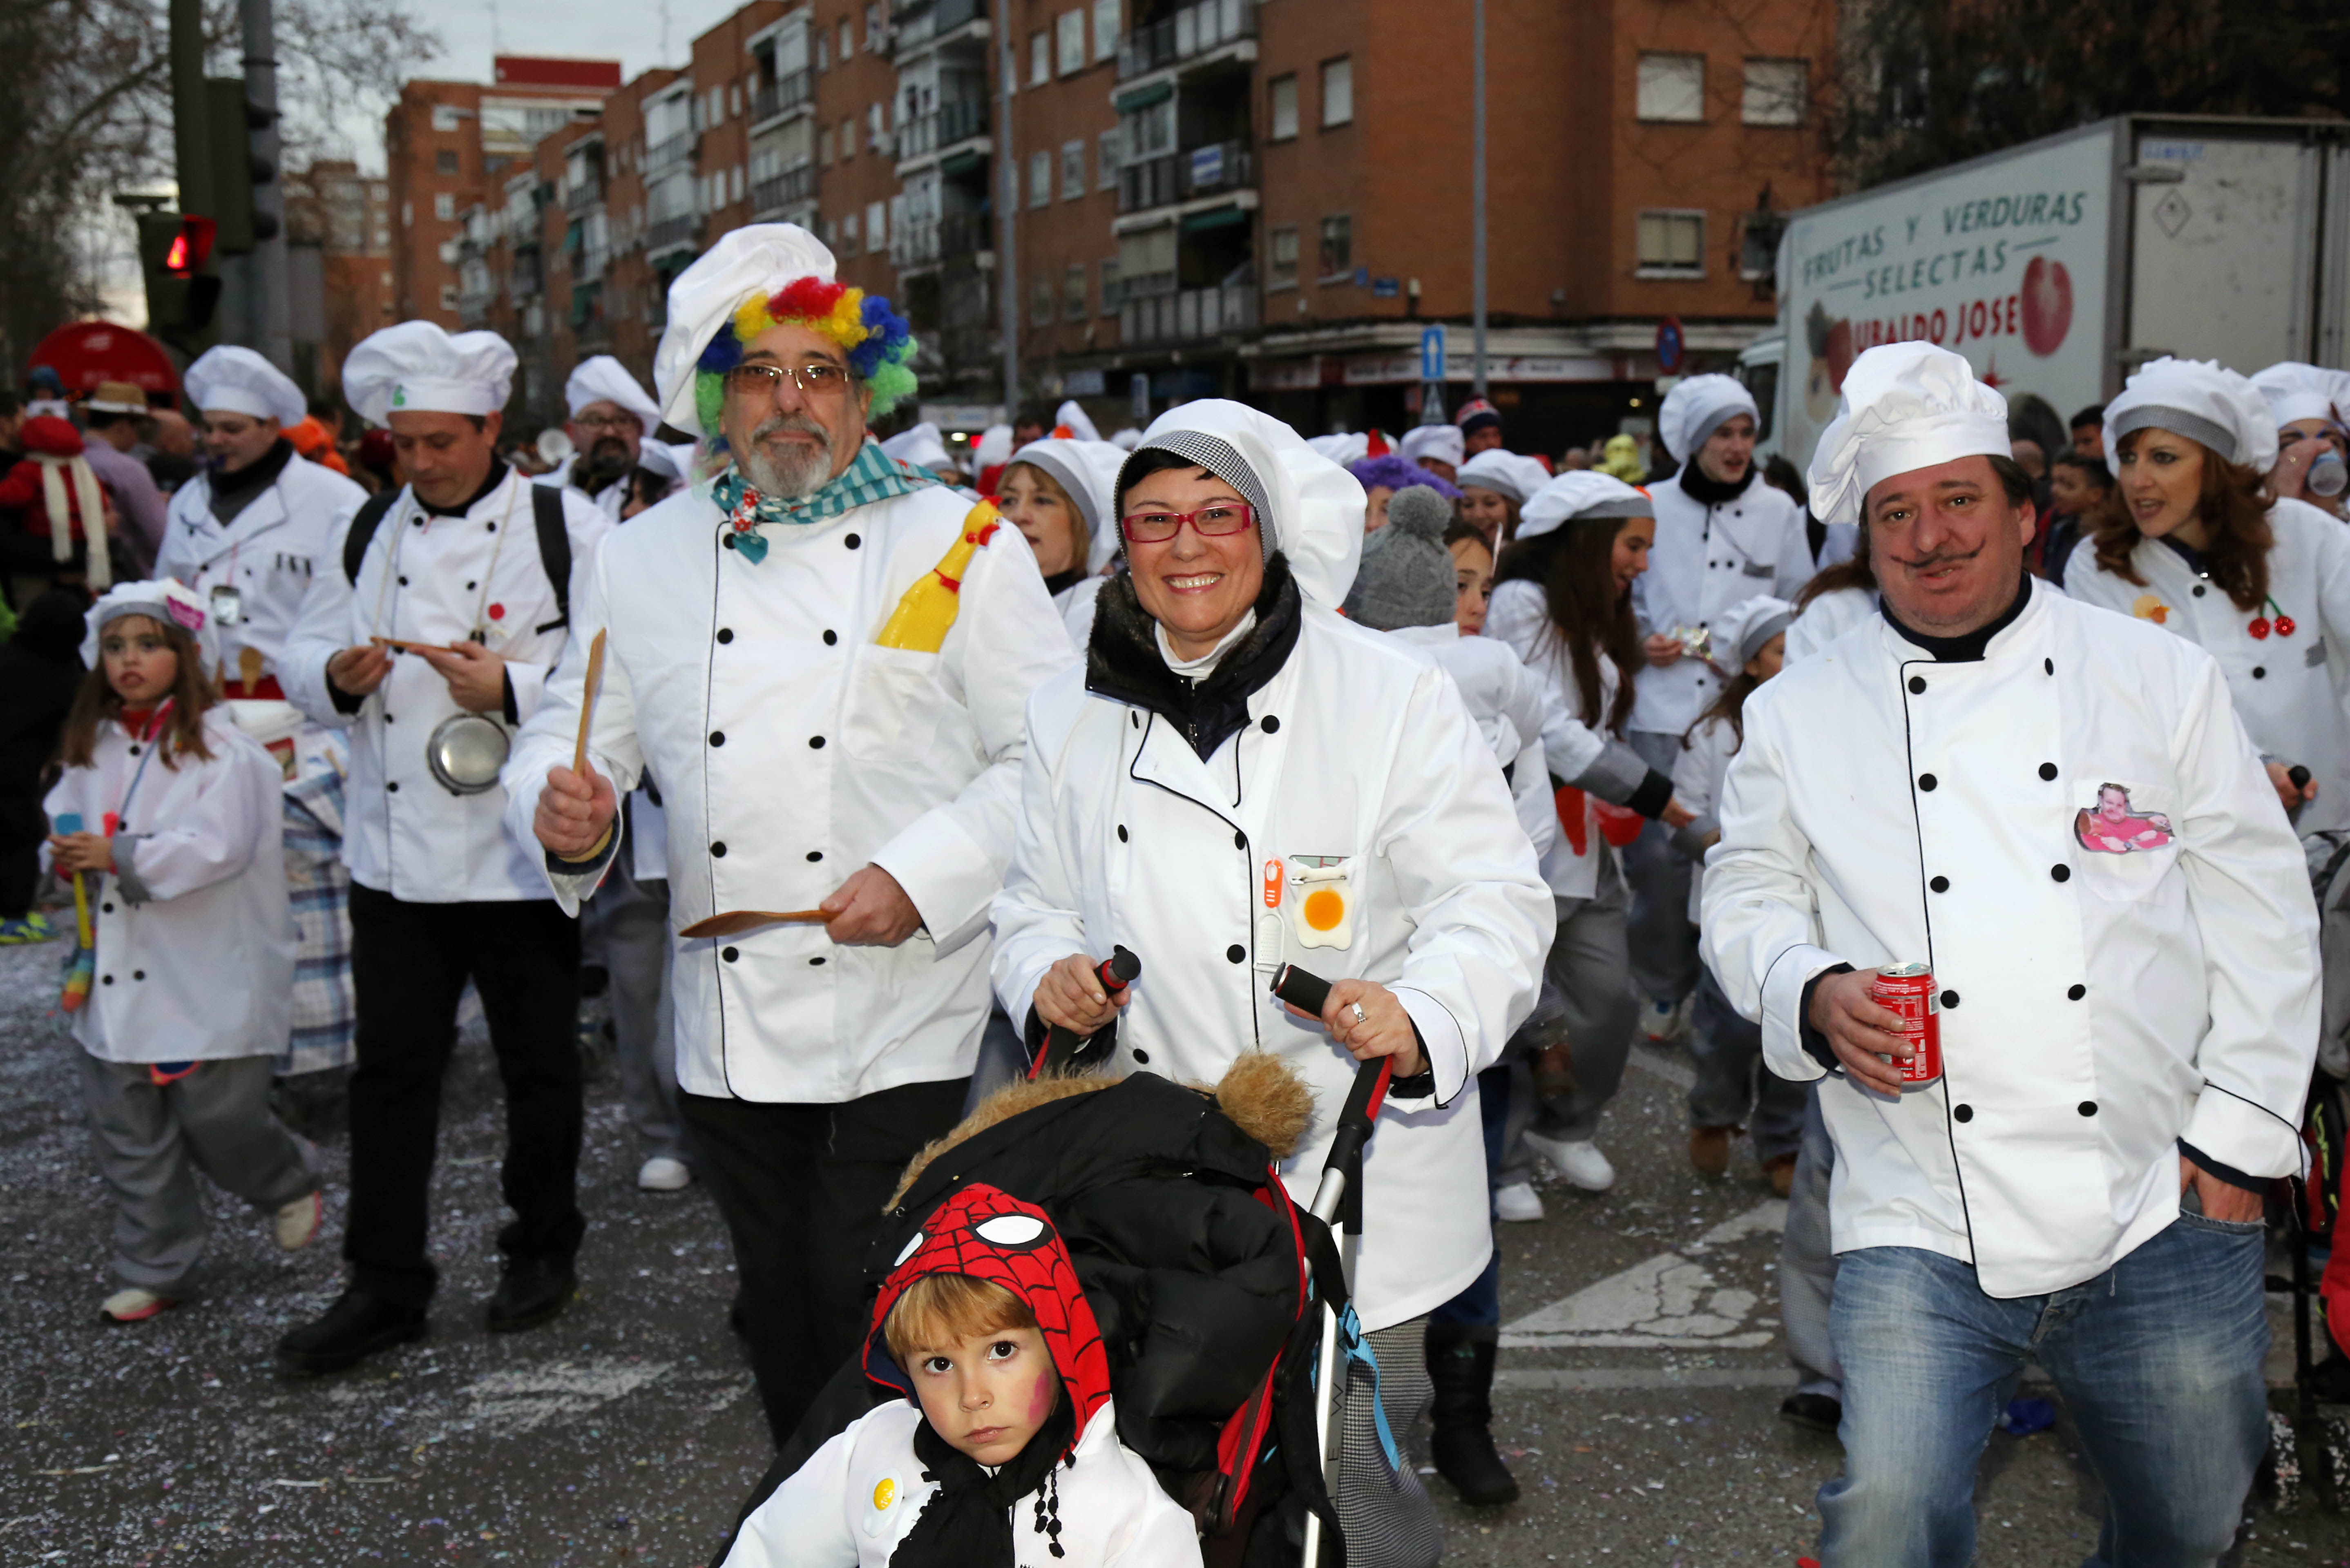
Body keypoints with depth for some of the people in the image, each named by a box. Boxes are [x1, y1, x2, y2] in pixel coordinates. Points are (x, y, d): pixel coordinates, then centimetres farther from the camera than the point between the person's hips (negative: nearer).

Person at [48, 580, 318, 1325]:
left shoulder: (221, 749, -11)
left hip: (208, 979, -6)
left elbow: (220, 846, -21)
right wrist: (66, 858, -3)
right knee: (128, 1136, 9)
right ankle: (154, 1271, 22)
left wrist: (121, 855, -24)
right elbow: (65, 823, 19)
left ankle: (292, 1182, 31)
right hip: (113, 978, 6)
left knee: (219, 1120, -1)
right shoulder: (91, 750, 11)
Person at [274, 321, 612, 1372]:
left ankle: (542, 1253, 29)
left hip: (523, 852, -4)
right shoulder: (364, 532, 9)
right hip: (394, 850, 4)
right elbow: (301, 656, 12)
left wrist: (511, 688, -23)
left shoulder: (565, 529, -5)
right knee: (392, 1066, 7)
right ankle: (385, 1284, 17)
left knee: (538, 1066, 10)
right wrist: (337, 677, -10)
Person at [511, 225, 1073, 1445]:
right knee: (785, 1323, 16)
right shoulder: (643, 560, 7)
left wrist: (923, 876, -16)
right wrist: (563, 813, -11)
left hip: (911, 1031, -4)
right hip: (730, 1032, 4)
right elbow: (570, 737, 12)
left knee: (873, 1317, -5)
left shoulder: (962, 546, -2)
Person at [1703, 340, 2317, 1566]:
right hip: (1923, 1228, -1)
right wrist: (1815, 994, -12)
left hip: (2161, 1217, 1)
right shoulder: (1799, 714, 4)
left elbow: (2259, 914, 5)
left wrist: (2236, 1142, 0)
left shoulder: (2161, 678, 4)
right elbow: (1749, 897, 10)